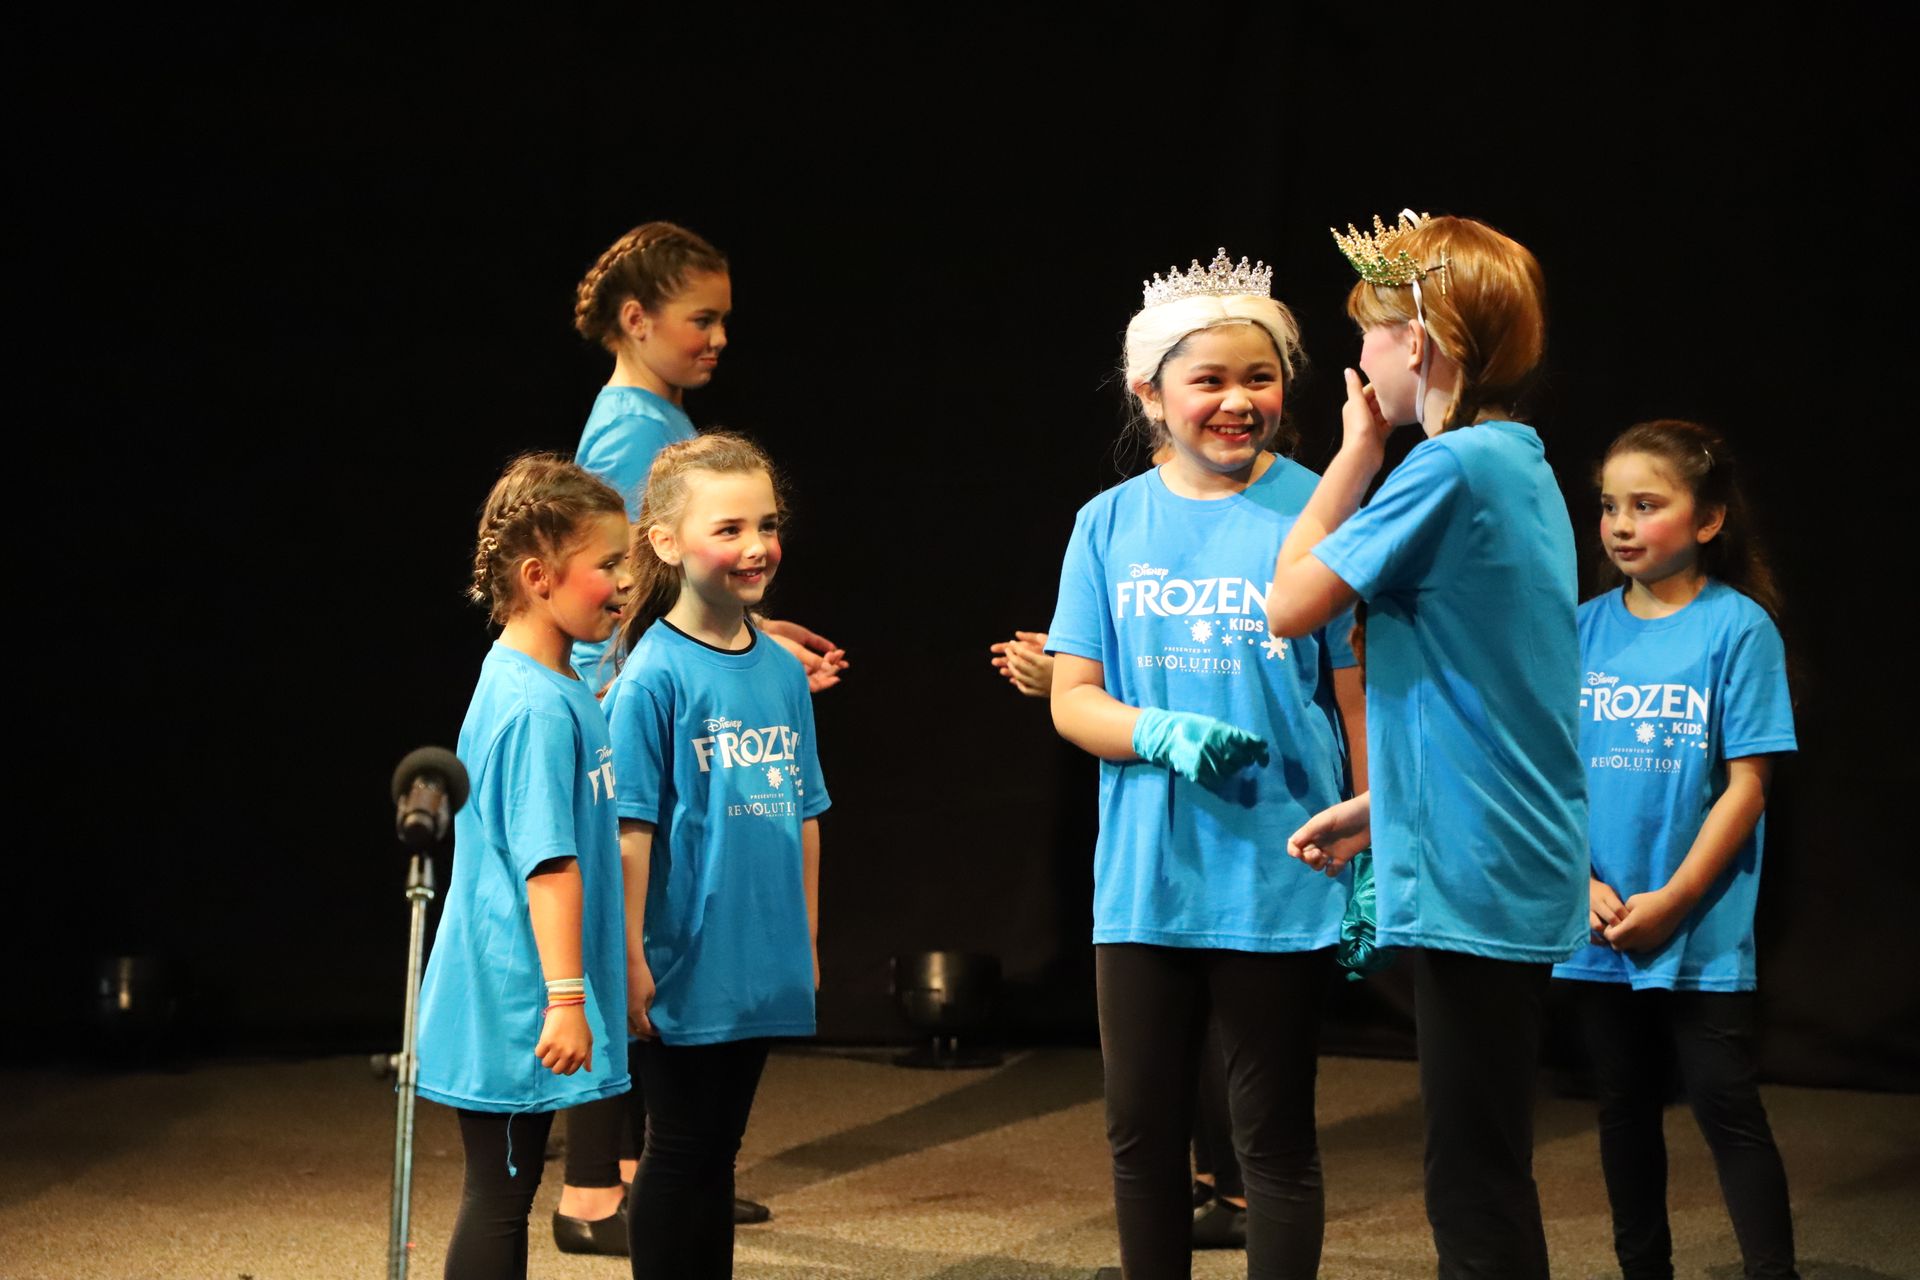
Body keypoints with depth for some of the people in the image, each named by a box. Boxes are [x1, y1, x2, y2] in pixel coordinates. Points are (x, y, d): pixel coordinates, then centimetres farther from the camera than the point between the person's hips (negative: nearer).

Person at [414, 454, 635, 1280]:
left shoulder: (543, 683, 10)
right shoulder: (538, 708, -21)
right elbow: (547, 861, -24)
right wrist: (565, 998, -25)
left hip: (516, 999, 10)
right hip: (518, 1000, -10)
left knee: (507, 1193, 15)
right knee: (498, 1197, -2)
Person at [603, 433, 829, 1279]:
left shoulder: (783, 670, 6)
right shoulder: (653, 675, -12)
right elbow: (629, 827, -14)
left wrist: (806, 943, 14)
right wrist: (631, 959, -16)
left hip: (761, 969, 6)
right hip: (684, 970, -6)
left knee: (719, 1149, 14)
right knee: (680, 1153, 4)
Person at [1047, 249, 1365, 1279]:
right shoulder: (1113, 523, 4)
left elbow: (1359, 696, -3)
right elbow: (1072, 698, 5)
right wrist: (1166, 735, -15)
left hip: (1278, 882, -3)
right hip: (1143, 877, 3)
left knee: (1274, 1137, 6)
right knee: (1142, 1133, 12)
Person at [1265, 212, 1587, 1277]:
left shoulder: (1450, 470, -15)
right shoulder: (1520, 467, 13)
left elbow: (1289, 607, -11)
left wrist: (1354, 456, -2)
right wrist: (1375, 809, 19)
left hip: (1472, 875, -9)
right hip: (1523, 875, 9)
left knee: (1474, 1191, -4)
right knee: (1488, 1181, 16)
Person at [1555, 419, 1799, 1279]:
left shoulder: (1738, 626, -8)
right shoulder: (1585, 629, 3)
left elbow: (1746, 784, -9)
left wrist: (1672, 900, -13)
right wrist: (1583, 884, -9)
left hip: (1702, 930, -4)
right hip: (1601, 929, 4)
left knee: (1727, 1111, -3)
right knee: (1626, 1110, 13)